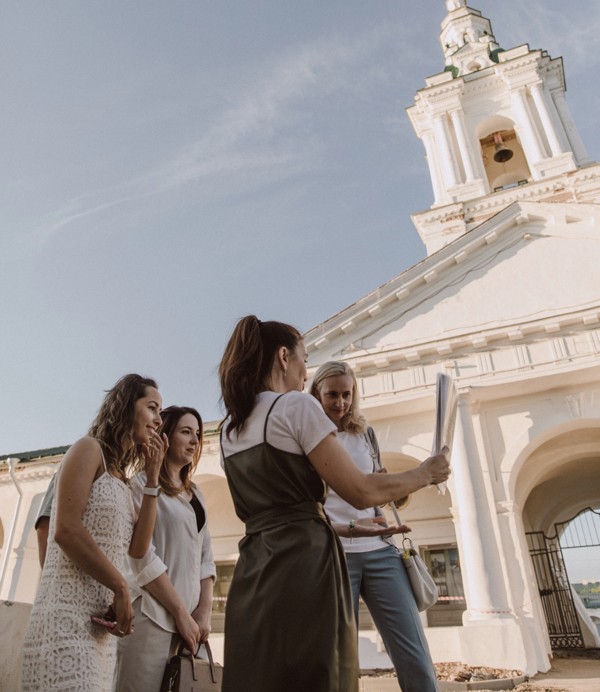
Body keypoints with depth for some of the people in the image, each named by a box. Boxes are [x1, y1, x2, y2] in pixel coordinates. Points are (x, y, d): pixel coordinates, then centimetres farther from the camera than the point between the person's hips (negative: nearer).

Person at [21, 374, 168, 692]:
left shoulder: (120, 475, 17)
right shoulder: (89, 449, -7)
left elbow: (138, 547, 8)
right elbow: (66, 530, -19)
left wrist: (152, 477, 4)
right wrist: (121, 588, -11)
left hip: (101, 623, 8)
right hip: (69, 616, -8)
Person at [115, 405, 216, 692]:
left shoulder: (195, 494, 15)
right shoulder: (142, 484, -4)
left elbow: (205, 557, 12)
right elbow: (142, 556, -13)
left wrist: (204, 613, -1)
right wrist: (181, 613, -13)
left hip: (190, 618, 6)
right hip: (152, 615, -6)